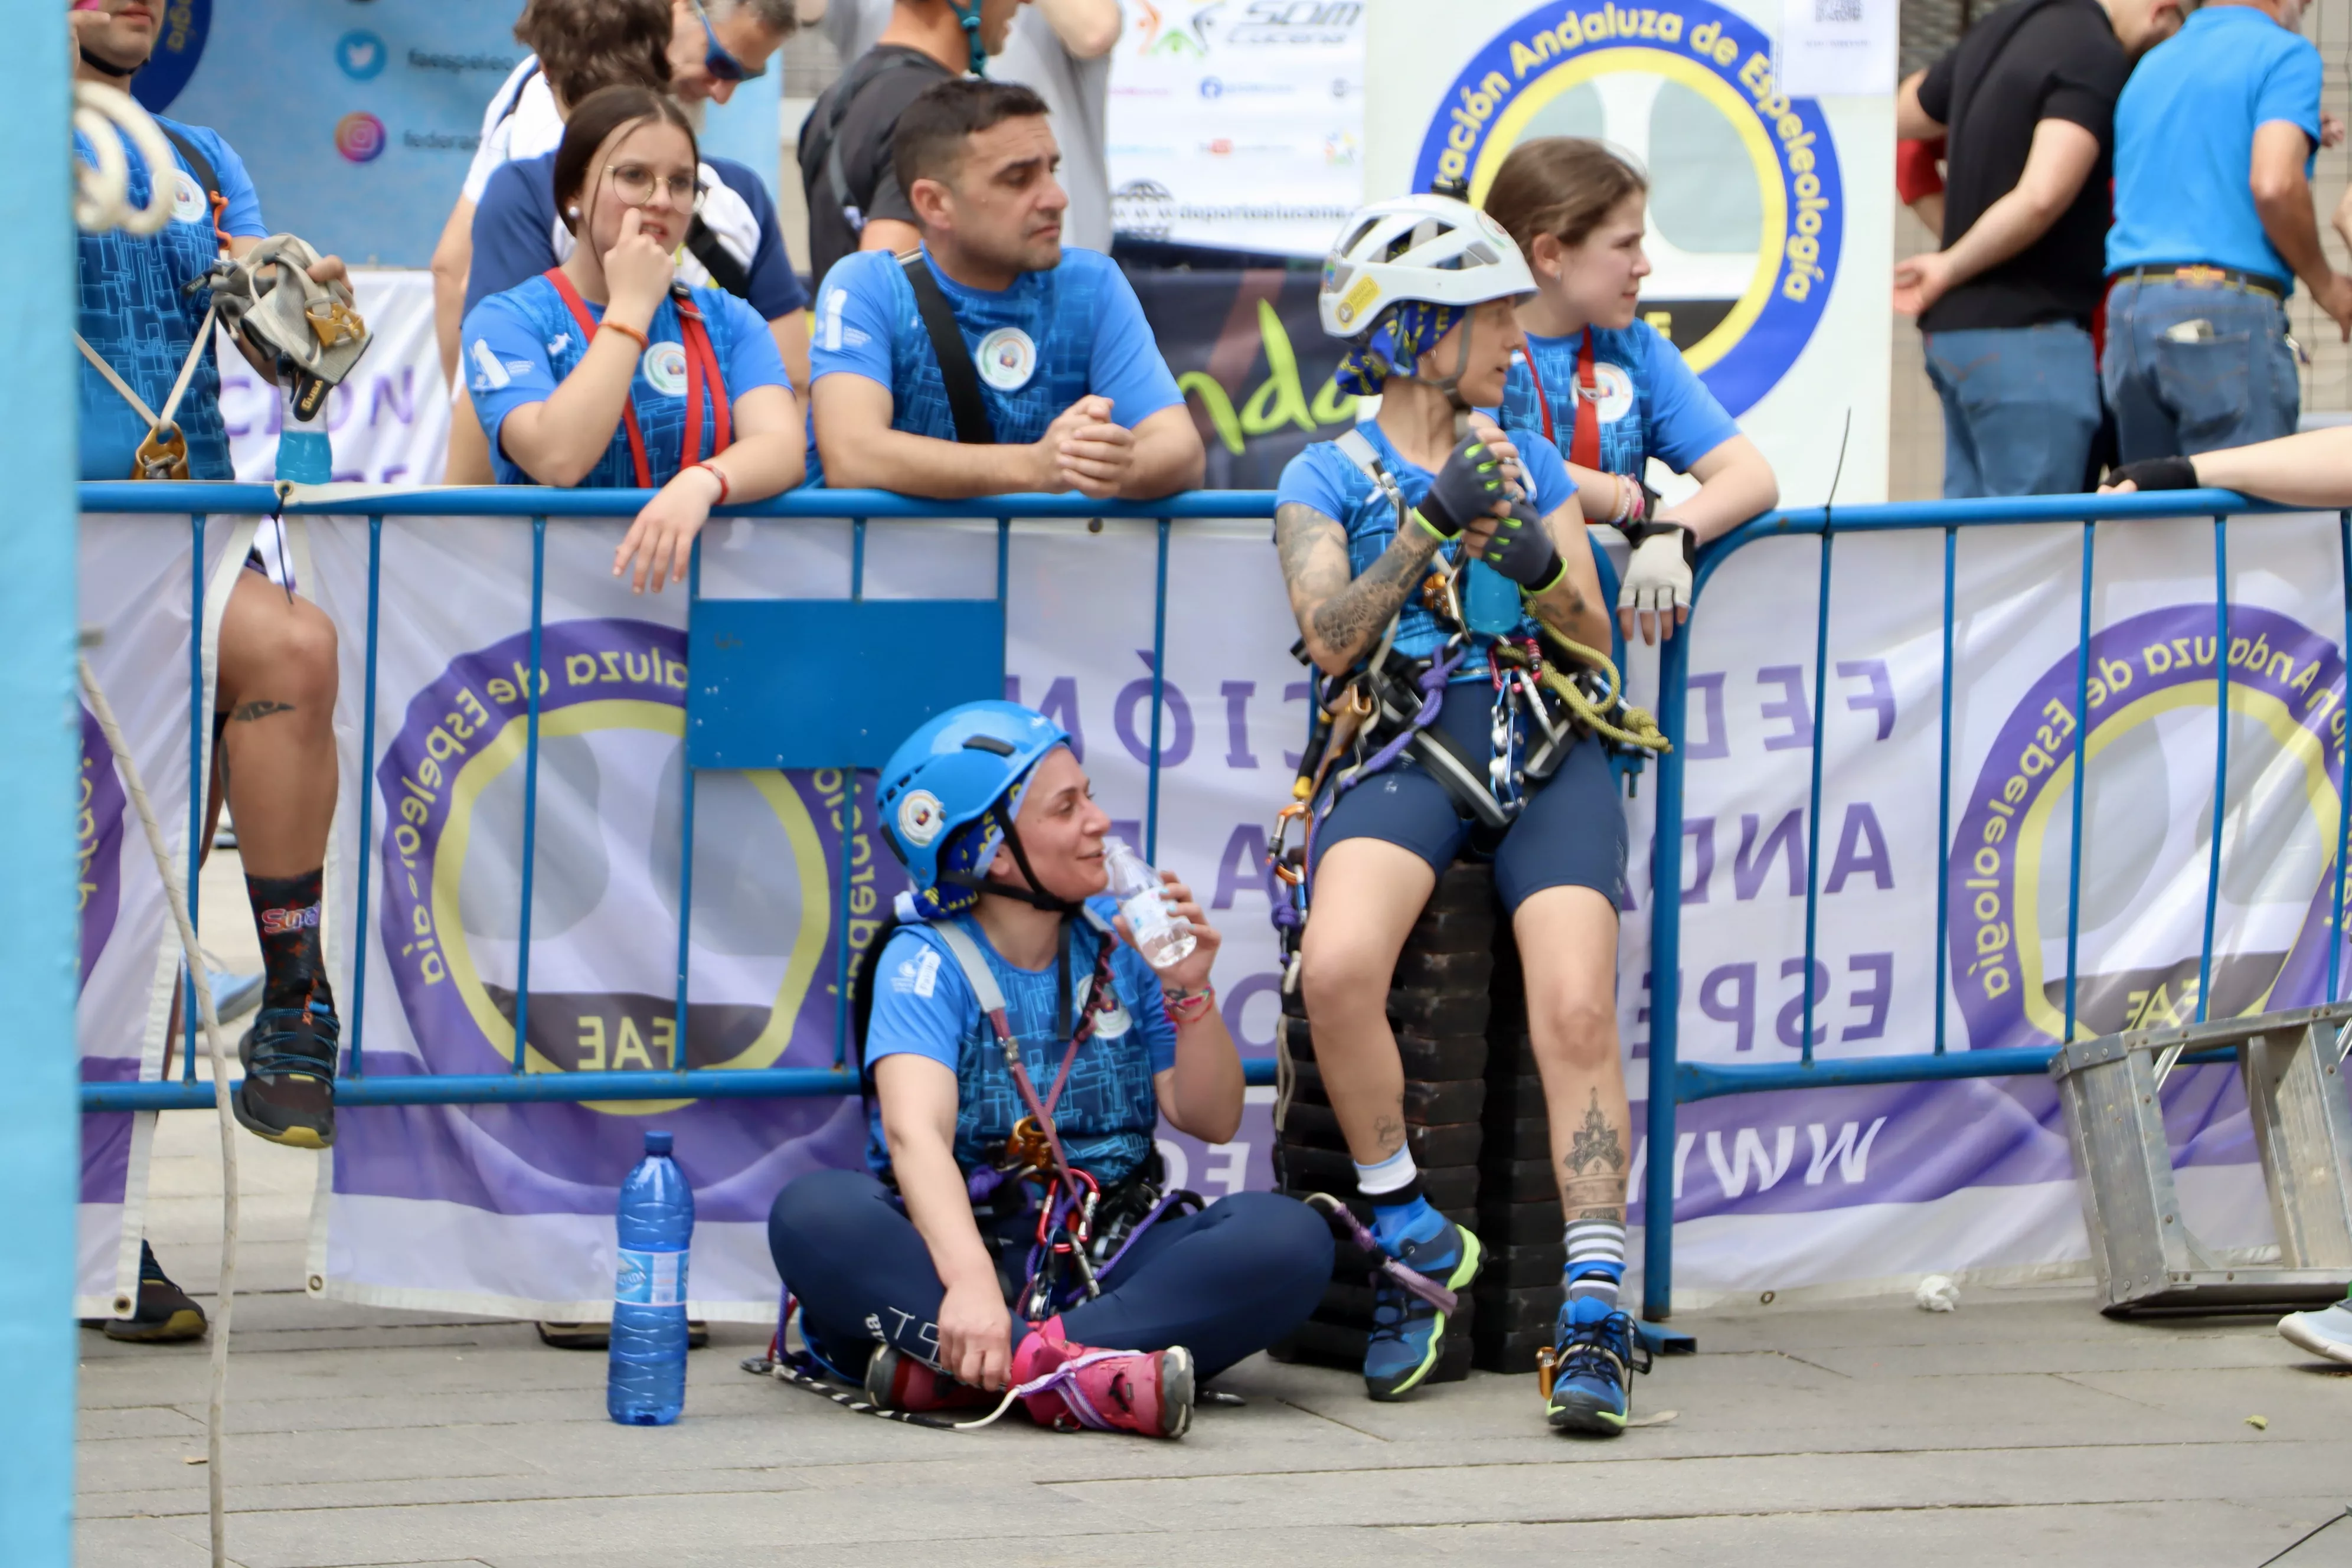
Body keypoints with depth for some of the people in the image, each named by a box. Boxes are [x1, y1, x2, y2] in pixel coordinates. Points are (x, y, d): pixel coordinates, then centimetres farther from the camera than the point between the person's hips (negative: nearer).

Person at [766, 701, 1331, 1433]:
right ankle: (1081, 1371, -49)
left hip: (1111, 1260, 4)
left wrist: (1189, 993, -9)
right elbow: (916, 1132, -24)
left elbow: (1211, 1120, 9)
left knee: (1289, 1236, -24)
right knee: (814, 1211, -32)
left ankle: (946, 1369, -37)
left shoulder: (1120, 944, 8)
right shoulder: (927, 962, -6)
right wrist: (970, 1283, -42)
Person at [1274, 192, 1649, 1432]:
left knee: (1576, 1009, -23)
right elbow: (1332, 634, -4)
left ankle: (1595, 1308, -24)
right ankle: (1413, 1245, -14)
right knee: (1338, 968, -32)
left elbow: (1594, 634, 12)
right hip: (1404, 752, -2)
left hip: (1545, 746, 2)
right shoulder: (1329, 479, 12)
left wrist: (1534, 561, -9)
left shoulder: (1527, 462, 22)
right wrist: (1431, 526, -16)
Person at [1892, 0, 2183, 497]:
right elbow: (2041, 197, -25)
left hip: (1953, 328, 9)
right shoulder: (2096, 58, -14)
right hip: (2025, 334, -9)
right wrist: (1951, 269, -13)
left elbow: (1901, 115, 30)